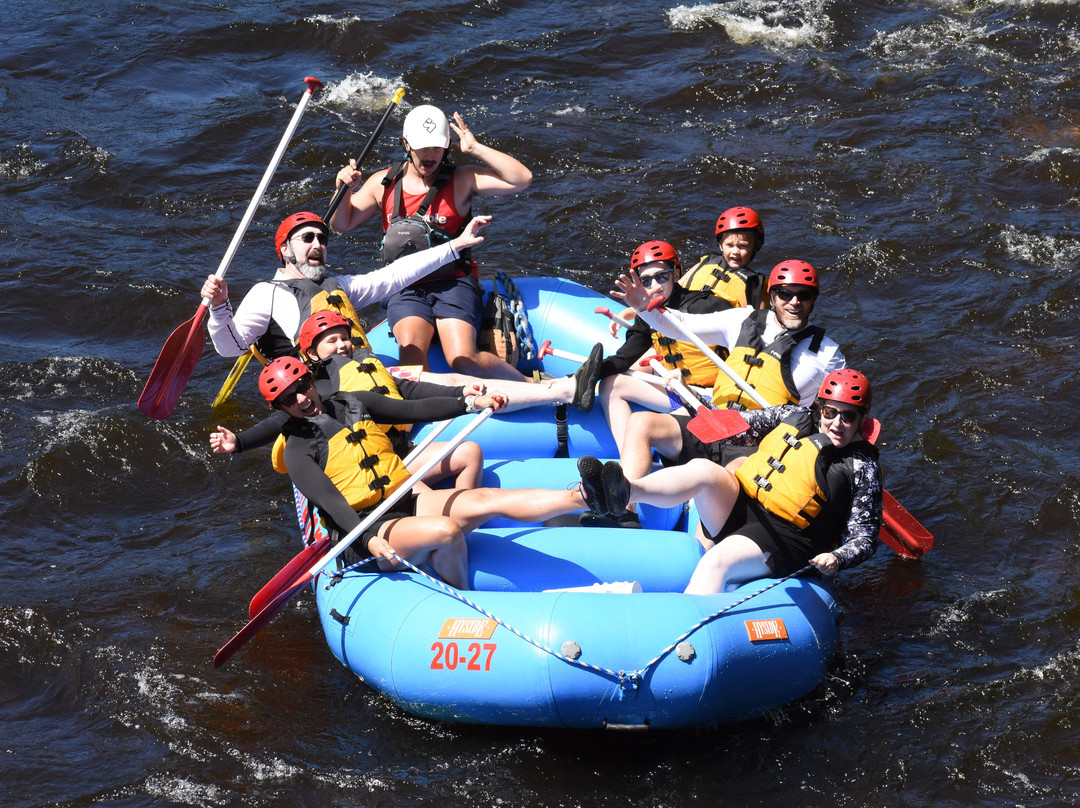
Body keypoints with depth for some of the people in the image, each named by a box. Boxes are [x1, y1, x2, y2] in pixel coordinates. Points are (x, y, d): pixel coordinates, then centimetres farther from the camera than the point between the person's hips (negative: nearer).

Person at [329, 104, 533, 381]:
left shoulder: (462, 181, 0)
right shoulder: (383, 184, 7)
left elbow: (521, 179, -11)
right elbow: (342, 224, 14)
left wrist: (475, 148, -14)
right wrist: (344, 190, -6)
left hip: (453, 284, -2)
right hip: (405, 290, 2)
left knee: (464, 360, -23)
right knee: (411, 351, -30)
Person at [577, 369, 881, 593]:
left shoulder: (862, 466, -1)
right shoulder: (796, 417, 14)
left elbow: (864, 536, -3)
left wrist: (837, 559, -22)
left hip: (782, 537, -5)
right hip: (737, 506, 5)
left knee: (714, 563, -33)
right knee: (703, 470, -26)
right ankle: (624, 493, -52)